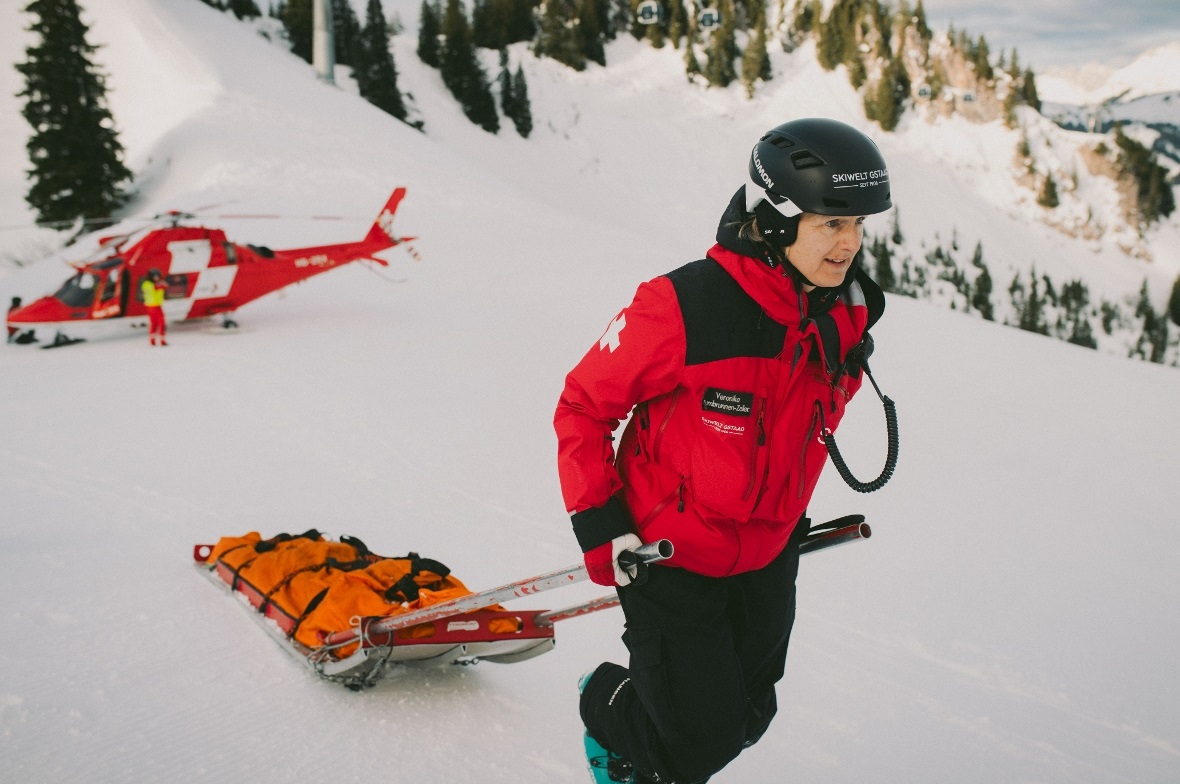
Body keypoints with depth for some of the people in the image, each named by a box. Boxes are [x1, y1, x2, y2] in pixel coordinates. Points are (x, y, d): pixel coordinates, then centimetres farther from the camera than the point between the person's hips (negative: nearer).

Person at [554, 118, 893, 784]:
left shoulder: (845, 318, -7)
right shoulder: (685, 306, -27)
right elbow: (584, 406, -15)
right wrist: (600, 525, -18)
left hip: (768, 556, 6)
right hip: (669, 553, -6)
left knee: (746, 718, 17)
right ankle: (608, 711, 34)